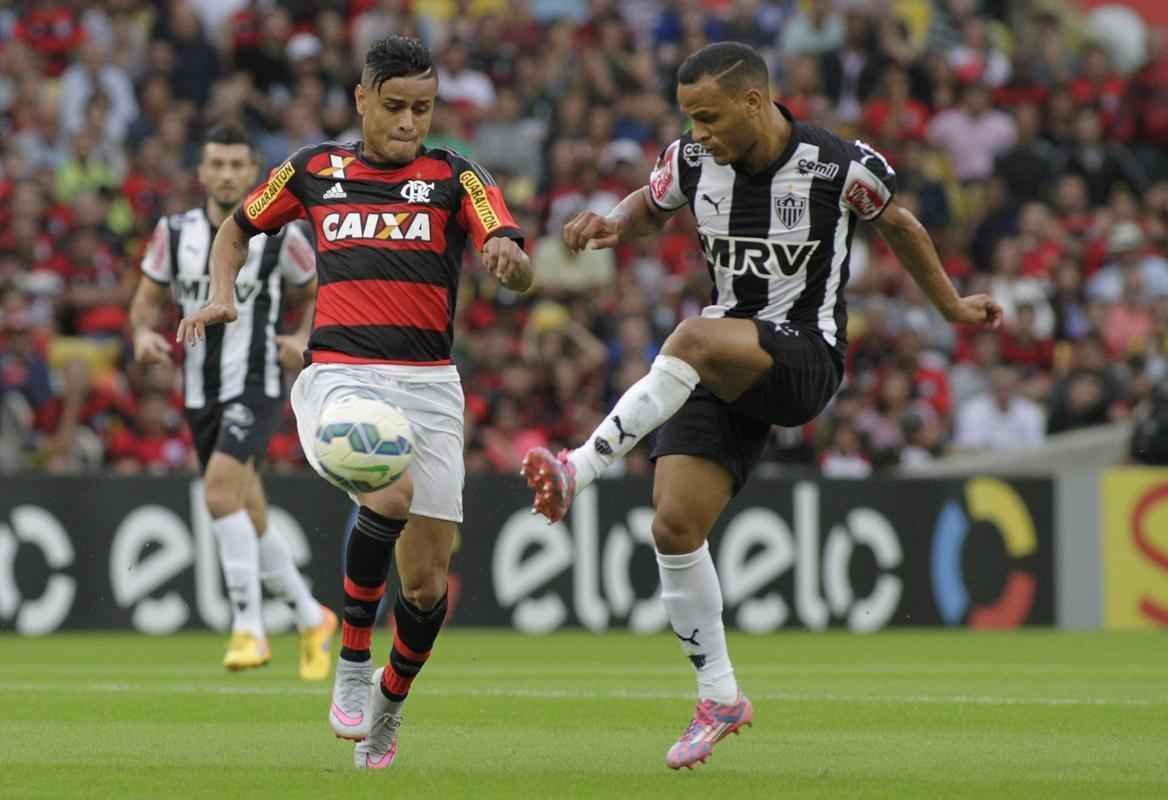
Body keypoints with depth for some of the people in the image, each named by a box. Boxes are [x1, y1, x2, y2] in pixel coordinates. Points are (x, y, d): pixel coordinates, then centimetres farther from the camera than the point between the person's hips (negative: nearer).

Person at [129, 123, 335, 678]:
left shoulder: (280, 235, -5)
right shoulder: (174, 233, 2)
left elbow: (312, 290, 13)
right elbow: (146, 300, 10)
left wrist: (302, 337, -5)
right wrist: (143, 333, -12)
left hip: (256, 386, -5)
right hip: (200, 393, 5)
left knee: (220, 490, -26)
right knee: (249, 520, 10)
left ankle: (249, 627, -21)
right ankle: (312, 620, 29)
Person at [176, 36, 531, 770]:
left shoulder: (457, 179, 5)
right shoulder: (314, 170, 9)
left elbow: (523, 278, -8)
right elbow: (239, 227, 27)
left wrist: (509, 255, -32)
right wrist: (222, 295, 8)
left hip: (428, 386, 2)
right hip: (338, 374, -1)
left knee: (428, 581, -1)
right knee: (390, 495, -33)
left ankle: (389, 707, 28)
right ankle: (352, 663, -14)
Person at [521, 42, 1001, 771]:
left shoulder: (842, 167, -10)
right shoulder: (692, 162, 0)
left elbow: (898, 224, 10)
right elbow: (651, 208, 22)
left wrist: (952, 307, 21)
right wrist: (613, 225, -2)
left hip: (806, 360, -5)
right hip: (728, 374, 5)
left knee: (696, 337, -37)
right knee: (675, 525, -8)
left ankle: (581, 469, -37)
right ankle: (720, 698, 8)